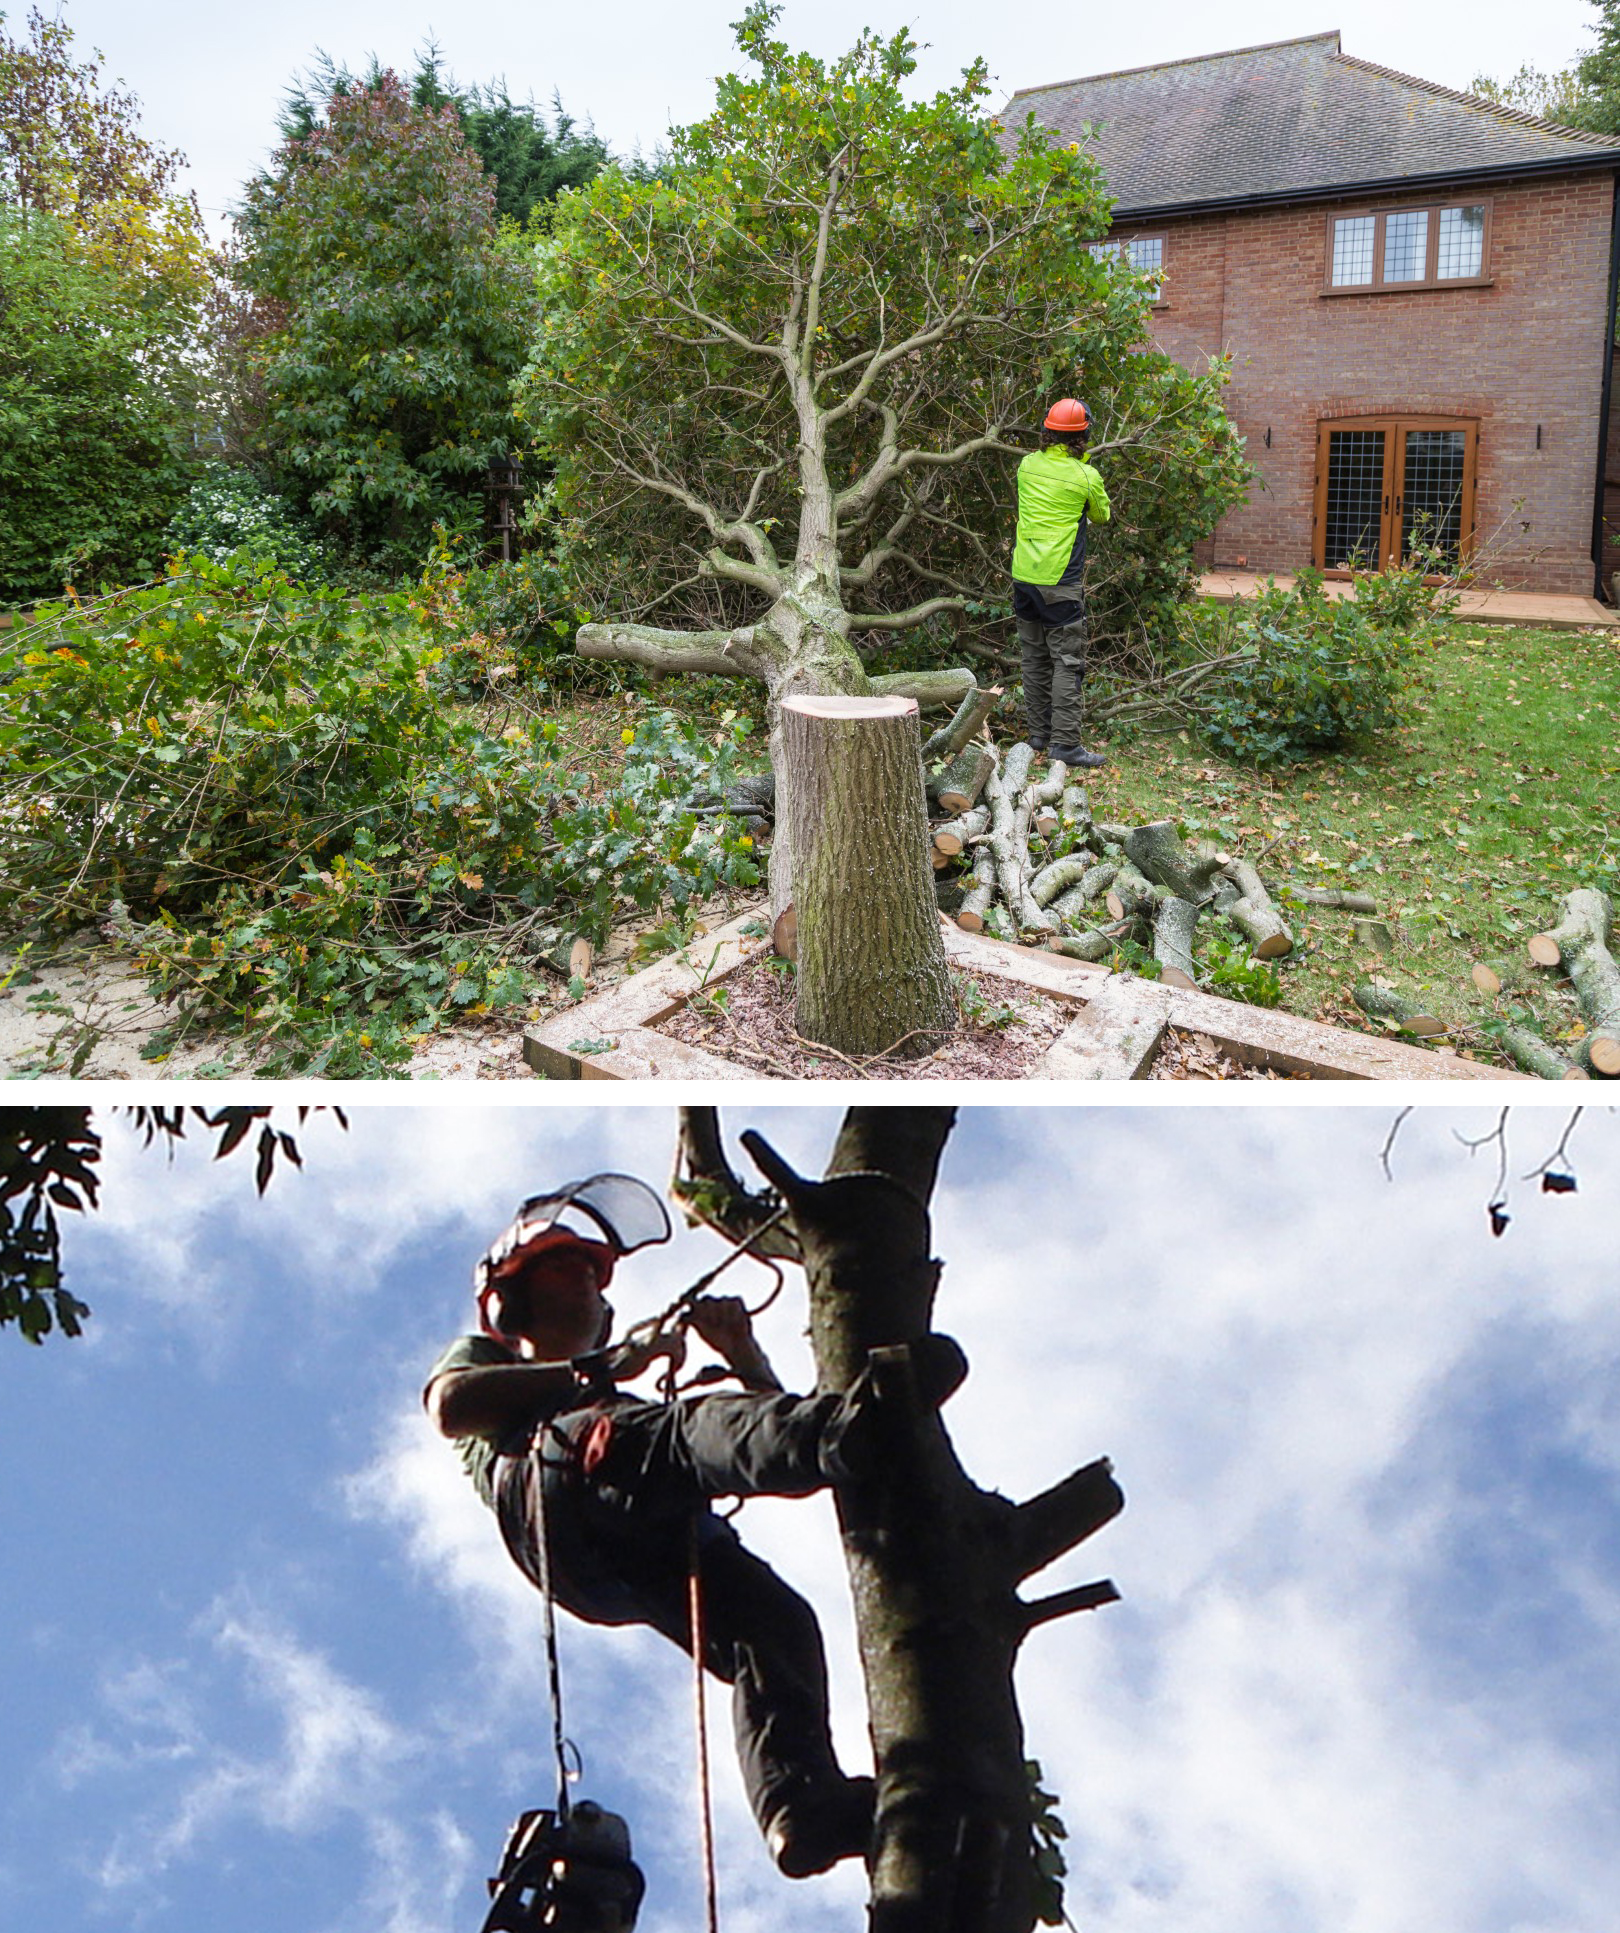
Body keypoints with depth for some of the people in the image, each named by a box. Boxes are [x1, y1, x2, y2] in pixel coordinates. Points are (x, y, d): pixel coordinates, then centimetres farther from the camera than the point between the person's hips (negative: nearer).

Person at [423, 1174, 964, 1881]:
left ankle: (802, 1808, -42)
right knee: (695, 1430, -35)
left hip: (662, 1542, 5)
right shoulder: (478, 1355, 39)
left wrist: (743, 1355, 21)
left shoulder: (639, 1404, 48)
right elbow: (450, 1407, 9)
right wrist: (601, 1369, 8)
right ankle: (854, 1423, -61)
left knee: (772, 1622, -24)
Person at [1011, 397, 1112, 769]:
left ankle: (1038, 732, 21)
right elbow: (1102, 516, 11)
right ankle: (1065, 742, -6)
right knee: (1068, 662, -2)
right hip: (1060, 582, -6)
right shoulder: (1086, 477, -8)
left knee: (1034, 658, 14)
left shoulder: (1028, 464, 4)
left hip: (1023, 576, 6)